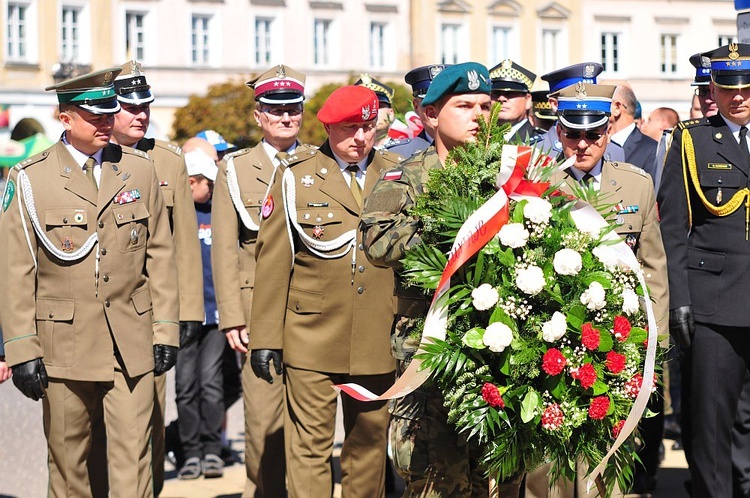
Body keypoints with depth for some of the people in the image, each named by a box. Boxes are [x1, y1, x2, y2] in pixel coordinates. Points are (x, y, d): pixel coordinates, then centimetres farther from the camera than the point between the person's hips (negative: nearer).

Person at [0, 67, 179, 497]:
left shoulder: (140, 169, 8)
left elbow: (160, 256, 10)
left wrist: (165, 331, 6)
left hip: (132, 344, 2)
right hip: (64, 345, -1)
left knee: (133, 454, -2)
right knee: (68, 459, 8)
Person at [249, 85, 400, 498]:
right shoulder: (296, 177, 2)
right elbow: (272, 261, 1)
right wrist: (265, 337, -4)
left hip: (379, 338, 2)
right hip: (312, 338, -2)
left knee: (370, 441, 12)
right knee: (309, 445, -4)